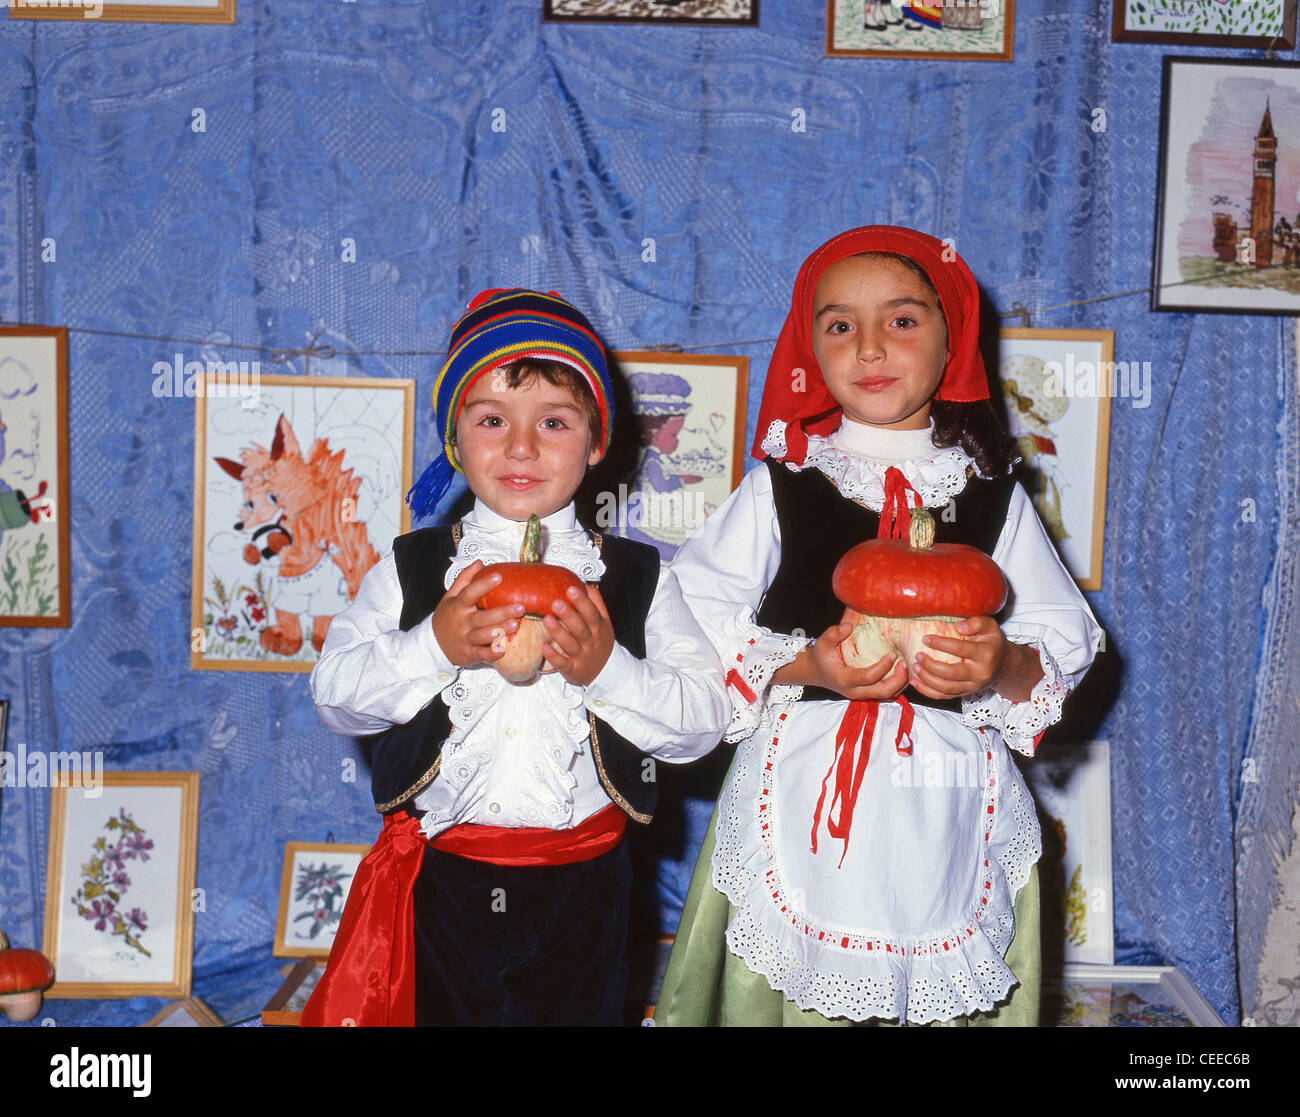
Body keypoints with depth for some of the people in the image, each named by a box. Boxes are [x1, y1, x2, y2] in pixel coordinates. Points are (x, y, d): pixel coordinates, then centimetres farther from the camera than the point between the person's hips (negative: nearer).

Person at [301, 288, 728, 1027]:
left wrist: (608, 669, -21)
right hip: (440, 879, 0)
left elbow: (705, 720, -5)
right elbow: (335, 694, -5)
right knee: (434, 1011, 15)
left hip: (580, 883, 0)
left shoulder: (640, 578, 0)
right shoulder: (411, 568, 1)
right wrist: (434, 648, -20)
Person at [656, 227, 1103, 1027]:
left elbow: (1065, 642, 6)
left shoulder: (993, 494, 7)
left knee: (954, 994, 6)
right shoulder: (781, 486, 3)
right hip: (805, 799, -1)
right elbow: (697, 617, -2)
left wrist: (1005, 663, -15)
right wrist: (805, 666, -16)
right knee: (795, 993, 4)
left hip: (949, 806, 1)